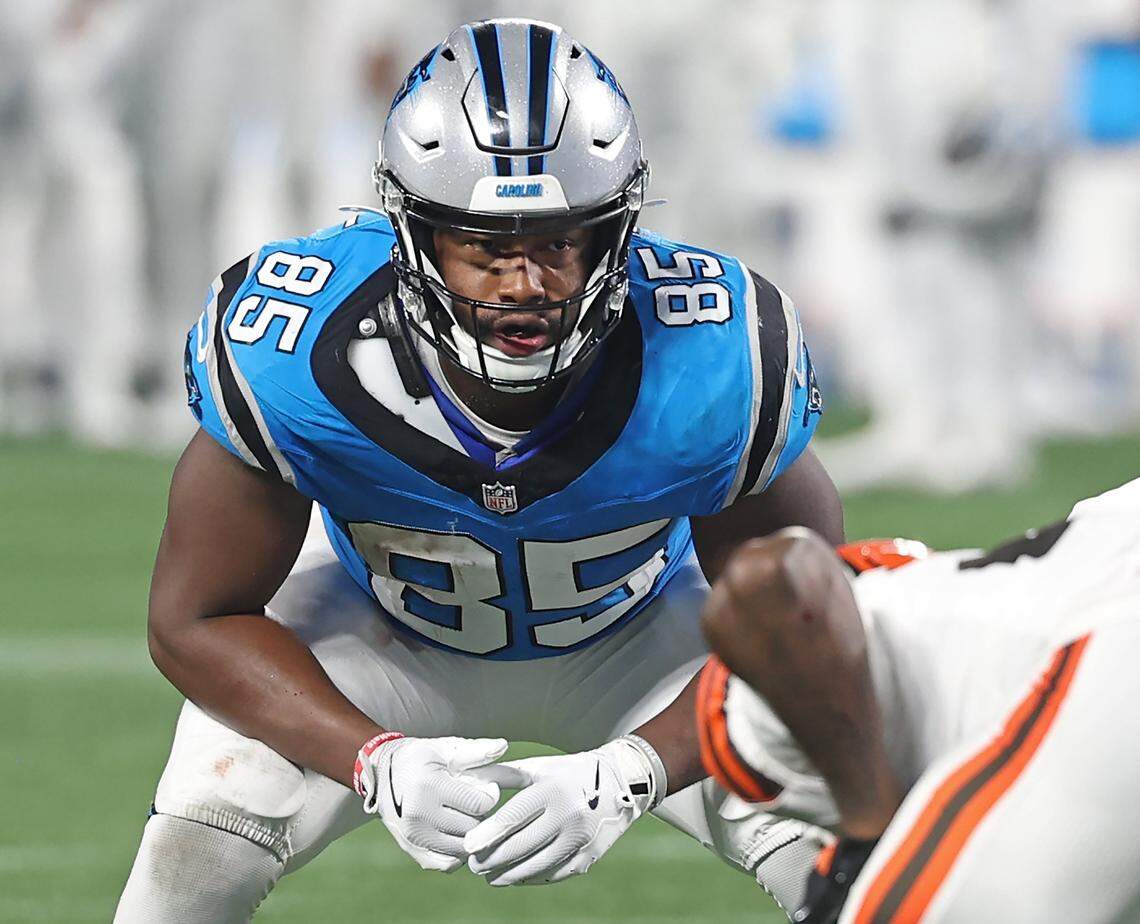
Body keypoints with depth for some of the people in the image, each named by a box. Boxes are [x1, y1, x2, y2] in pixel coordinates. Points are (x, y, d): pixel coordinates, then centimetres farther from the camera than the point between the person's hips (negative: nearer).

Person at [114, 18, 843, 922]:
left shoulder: (722, 369, -36)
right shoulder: (296, 355, -35)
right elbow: (198, 621, -22)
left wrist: (627, 775, -38)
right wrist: (378, 764, -38)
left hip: (638, 635, 0)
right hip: (384, 629, 0)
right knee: (203, 840, -22)